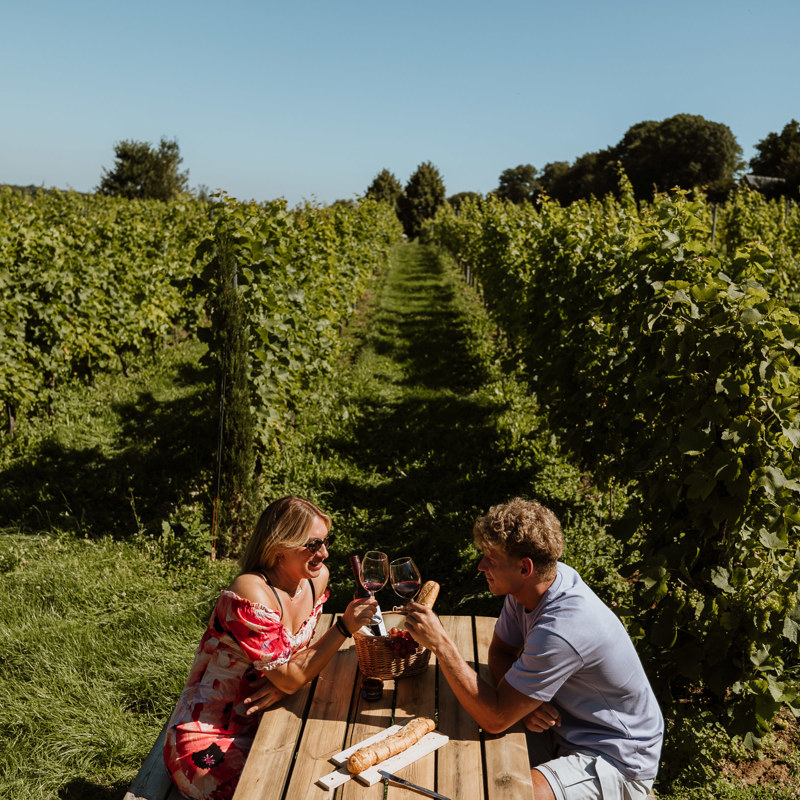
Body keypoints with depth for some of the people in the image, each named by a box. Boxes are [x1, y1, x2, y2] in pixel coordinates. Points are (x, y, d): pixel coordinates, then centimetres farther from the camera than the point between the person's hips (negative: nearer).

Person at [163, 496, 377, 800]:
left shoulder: (315, 578, -3)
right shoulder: (251, 595, -26)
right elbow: (291, 678, -22)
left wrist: (284, 684, -15)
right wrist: (344, 627, -27)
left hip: (256, 725, 7)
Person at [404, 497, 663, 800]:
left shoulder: (561, 632, -35)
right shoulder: (532, 585, -8)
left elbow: (494, 719, -29)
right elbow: (499, 653, 7)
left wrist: (440, 643, -30)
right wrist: (524, 700, -14)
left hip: (618, 763, -8)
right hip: (565, 727, 8)